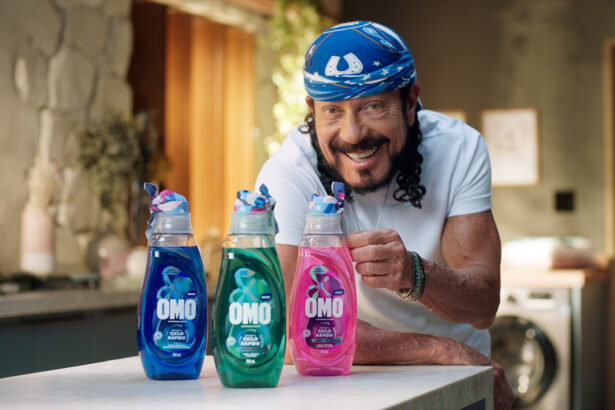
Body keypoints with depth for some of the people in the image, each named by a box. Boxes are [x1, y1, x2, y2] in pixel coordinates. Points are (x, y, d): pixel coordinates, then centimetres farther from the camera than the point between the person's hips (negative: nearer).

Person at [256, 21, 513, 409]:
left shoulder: (459, 150, -12)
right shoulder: (286, 176, -18)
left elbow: (483, 307, -18)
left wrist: (414, 276, -39)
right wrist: (440, 350, -27)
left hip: (454, 378, 2)